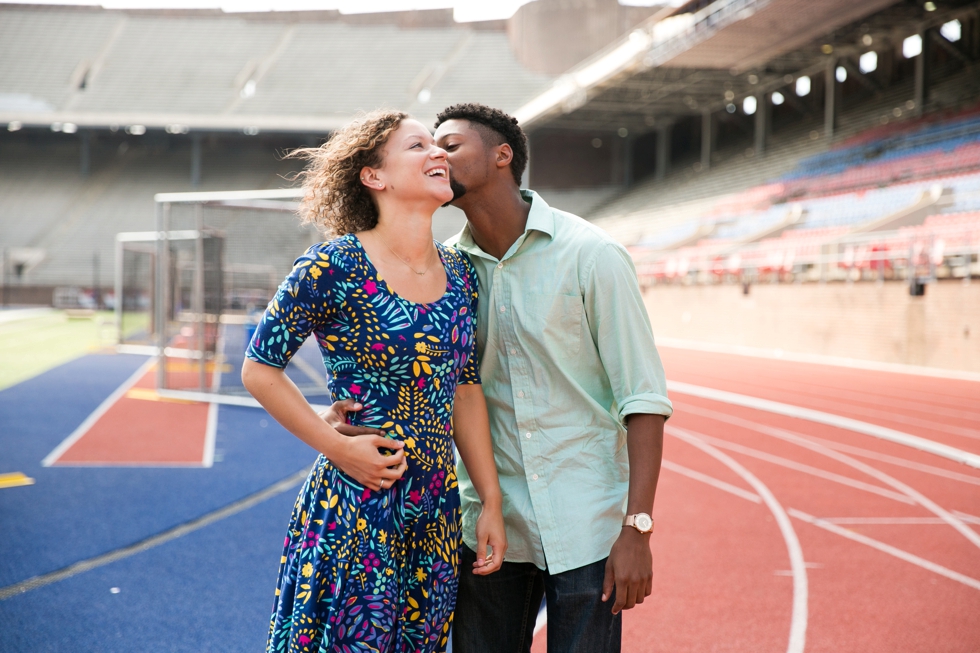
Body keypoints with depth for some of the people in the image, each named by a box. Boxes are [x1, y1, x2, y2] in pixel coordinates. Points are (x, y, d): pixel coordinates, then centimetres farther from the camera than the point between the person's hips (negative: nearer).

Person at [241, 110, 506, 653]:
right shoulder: (333, 267, -12)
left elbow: (466, 388, 12)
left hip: (436, 512, 6)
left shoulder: (458, 272, 6)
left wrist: (492, 502, 10)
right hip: (355, 510, -6)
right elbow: (259, 370, -6)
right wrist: (337, 446, -12)